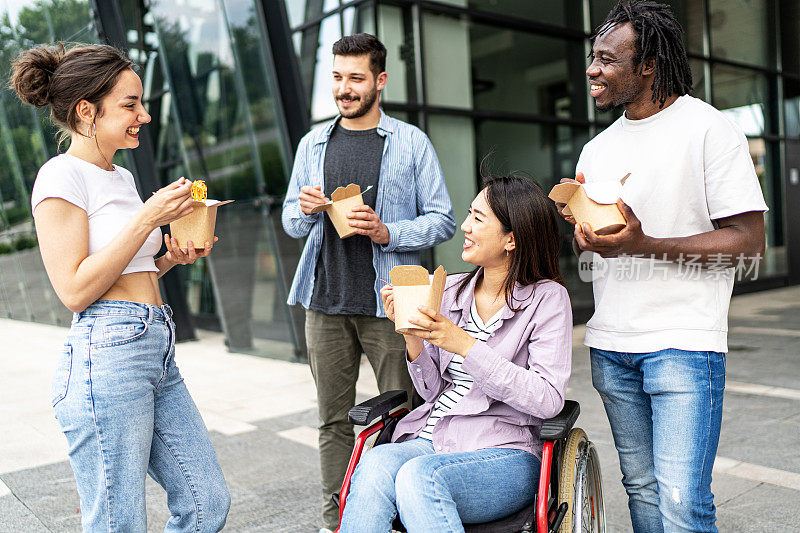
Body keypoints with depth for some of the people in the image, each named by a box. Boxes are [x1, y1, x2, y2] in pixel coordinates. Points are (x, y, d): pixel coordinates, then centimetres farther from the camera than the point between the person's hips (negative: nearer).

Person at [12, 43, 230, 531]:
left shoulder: (122, 176, 19)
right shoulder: (62, 175, -6)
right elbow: (75, 290, -14)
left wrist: (171, 258, 7)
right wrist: (149, 217, -14)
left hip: (157, 349, 9)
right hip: (107, 356, -8)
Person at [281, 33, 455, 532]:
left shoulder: (412, 143, 3)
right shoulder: (313, 144, 14)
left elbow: (443, 220, 0)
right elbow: (291, 223, 17)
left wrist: (388, 233, -16)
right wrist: (305, 210, -6)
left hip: (388, 303, -3)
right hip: (326, 303, 3)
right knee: (334, 420, 10)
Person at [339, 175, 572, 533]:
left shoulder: (547, 298, -2)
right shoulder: (450, 291, 11)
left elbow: (548, 400, -14)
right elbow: (433, 391, 13)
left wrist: (464, 345, -19)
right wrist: (411, 333, -6)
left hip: (504, 453, -4)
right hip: (430, 440, 4)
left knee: (417, 475, -33)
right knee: (375, 465, -29)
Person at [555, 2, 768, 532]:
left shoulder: (709, 128, -6)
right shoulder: (597, 150, 14)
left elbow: (750, 239, -11)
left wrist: (644, 245, -21)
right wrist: (586, 235, -4)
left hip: (684, 342, -6)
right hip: (610, 345, 6)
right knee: (641, 486, 14)